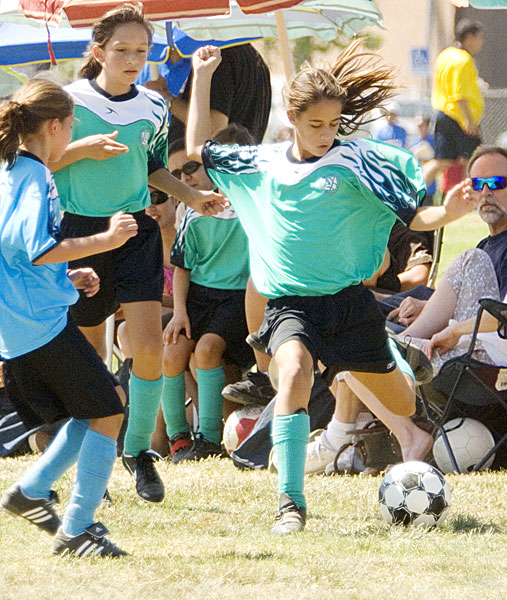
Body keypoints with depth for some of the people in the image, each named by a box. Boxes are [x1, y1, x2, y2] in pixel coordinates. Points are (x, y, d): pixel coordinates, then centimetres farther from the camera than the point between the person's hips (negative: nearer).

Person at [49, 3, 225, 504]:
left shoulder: (153, 109, 6)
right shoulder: (71, 101, -7)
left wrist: (190, 196, 6)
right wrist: (83, 149, -18)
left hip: (136, 229, 2)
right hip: (81, 231, -2)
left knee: (148, 343, -13)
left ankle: (139, 450, 3)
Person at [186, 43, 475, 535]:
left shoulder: (356, 160, -2)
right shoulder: (263, 164, 8)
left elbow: (412, 217, -4)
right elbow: (199, 150, 21)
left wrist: (446, 214, -25)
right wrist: (203, 77, 21)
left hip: (348, 299, 0)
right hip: (289, 304, 0)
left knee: (402, 405, 8)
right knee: (294, 370, -31)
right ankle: (291, 504, -32)